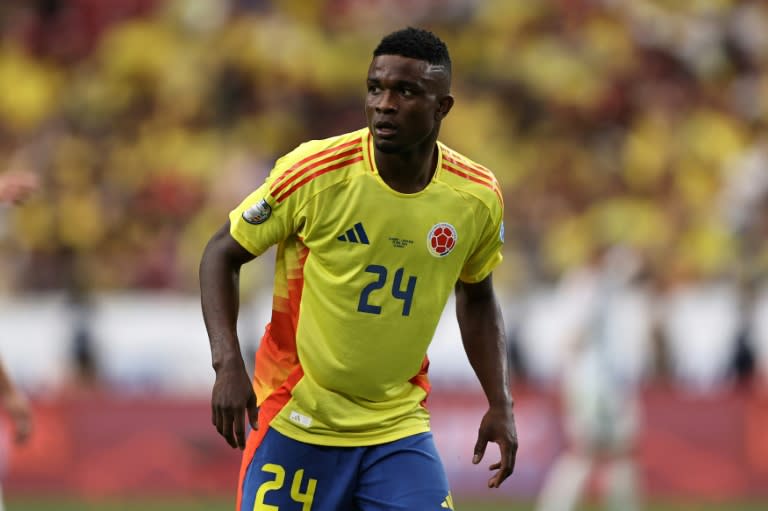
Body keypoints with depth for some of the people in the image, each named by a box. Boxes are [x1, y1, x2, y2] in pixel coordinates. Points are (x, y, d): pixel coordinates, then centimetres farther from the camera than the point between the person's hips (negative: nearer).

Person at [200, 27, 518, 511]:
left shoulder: (478, 197, -5)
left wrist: (500, 404, 6)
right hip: (296, 421, -2)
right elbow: (222, 253, -5)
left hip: (399, 428, 3)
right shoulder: (315, 172, -16)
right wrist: (228, 363, -19)